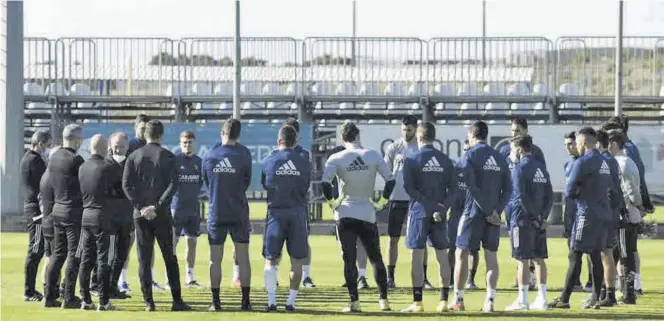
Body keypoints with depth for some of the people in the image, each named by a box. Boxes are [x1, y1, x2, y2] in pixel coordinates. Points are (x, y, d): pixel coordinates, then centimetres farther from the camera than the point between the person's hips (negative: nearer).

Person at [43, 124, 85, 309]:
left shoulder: (53, 158, 8)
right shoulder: (75, 160, -15)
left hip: (57, 209, 8)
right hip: (74, 211, -8)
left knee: (58, 254, 12)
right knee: (74, 255, -3)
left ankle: (49, 296, 11)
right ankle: (69, 299, -4)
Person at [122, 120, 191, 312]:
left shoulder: (134, 157, 3)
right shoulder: (167, 157, -2)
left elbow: (126, 184, -4)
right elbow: (173, 185, -11)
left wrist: (140, 207, -7)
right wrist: (157, 207, -12)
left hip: (140, 215, 1)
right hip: (162, 215, -1)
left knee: (144, 260, 4)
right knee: (170, 258, 6)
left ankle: (148, 302, -1)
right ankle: (177, 301, 5)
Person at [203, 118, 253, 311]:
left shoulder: (209, 156, -1)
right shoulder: (244, 155, -6)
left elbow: (206, 183, 10)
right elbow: (246, 183, 4)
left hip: (216, 214, 1)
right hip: (239, 214, -1)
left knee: (215, 259, 6)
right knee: (243, 257, 4)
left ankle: (216, 301, 4)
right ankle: (245, 301, 2)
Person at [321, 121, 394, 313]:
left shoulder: (337, 158, -6)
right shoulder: (373, 156, 0)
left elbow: (325, 183, -17)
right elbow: (390, 179, -2)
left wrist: (331, 202, -3)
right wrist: (382, 202, 8)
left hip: (345, 213, -2)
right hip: (368, 214, 2)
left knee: (349, 260, 1)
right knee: (376, 258, 13)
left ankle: (354, 302, -4)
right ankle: (383, 299, 11)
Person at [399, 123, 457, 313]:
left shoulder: (411, 160, -3)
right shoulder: (446, 161, 8)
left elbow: (409, 187, -11)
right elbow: (453, 188, 1)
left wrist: (428, 204, -13)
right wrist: (442, 208, -7)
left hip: (419, 213, -4)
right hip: (439, 214, 4)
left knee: (417, 257, -1)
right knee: (442, 257, 8)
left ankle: (417, 302, -4)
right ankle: (444, 301, 8)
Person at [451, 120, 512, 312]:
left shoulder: (469, 156, -6)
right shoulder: (500, 158, 11)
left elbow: (472, 186, -15)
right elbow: (507, 189, 5)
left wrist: (487, 211, -13)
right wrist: (496, 210, -4)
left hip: (473, 212, -5)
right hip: (494, 215, 5)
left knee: (462, 253, 4)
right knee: (491, 256, 6)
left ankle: (458, 300, 6)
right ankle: (489, 301, -1)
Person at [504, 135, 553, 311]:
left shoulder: (519, 168, -9)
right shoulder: (541, 168, 14)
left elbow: (521, 197, -17)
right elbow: (549, 196, 10)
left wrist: (535, 216, -13)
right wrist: (542, 216, 3)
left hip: (522, 219, -7)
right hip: (539, 222, 7)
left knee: (523, 260, -5)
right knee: (539, 258, 9)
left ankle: (522, 300, -4)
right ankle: (541, 299, 10)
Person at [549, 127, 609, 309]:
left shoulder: (583, 163, -13)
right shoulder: (604, 162, 11)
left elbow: (569, 191, -11)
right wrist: (582, 191, 7)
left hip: (587, 214, -8)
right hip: (602, 212, 8)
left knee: (575, 256, -5)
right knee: (595, 255, 11)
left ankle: (564, 299, -4)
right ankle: (596, 299, 11)